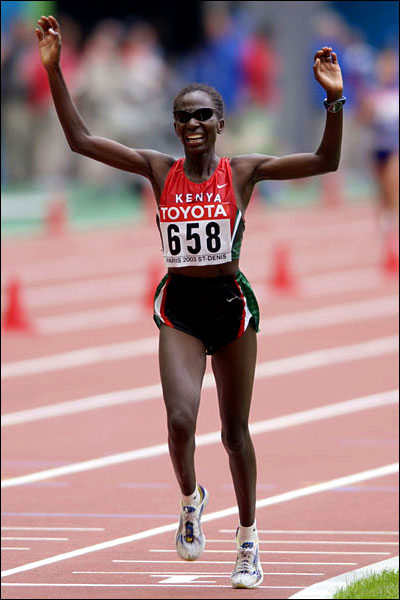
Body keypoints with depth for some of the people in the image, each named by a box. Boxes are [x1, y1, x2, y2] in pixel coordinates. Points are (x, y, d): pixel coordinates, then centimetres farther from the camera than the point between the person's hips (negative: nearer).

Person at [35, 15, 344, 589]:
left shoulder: (243, 171, -5)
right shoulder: (159, 170, 0)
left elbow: (325, 161, -12)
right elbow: (81, 140, -4)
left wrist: (334, 100, -27)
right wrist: (54, 71, -12)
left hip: (231, 303, -1)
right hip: (179, 305, 1)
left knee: (234, 428, 9)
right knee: (180, 420, -17)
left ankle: (248, 536, 26)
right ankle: (191, 499, 15)